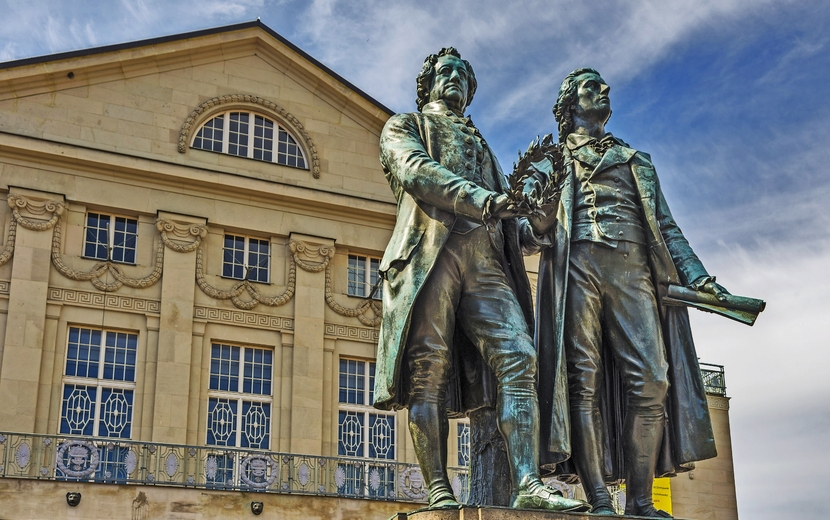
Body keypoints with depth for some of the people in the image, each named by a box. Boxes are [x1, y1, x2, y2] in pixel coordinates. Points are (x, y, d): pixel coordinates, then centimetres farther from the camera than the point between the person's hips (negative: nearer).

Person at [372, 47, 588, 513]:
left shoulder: (480, 145, 37)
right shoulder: (405, 126, 21)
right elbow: (416, 170, -2)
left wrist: (533, 231, 6)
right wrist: (480, 199, -17)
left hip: (486, 260, 5)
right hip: (431, 251, -4)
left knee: (517, 357, -14)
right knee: (429, 368, -12)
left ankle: (528, 486, -21)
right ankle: (439, 490, -12)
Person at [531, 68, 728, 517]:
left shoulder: (635, 159, 30)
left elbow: (665, 224, 23)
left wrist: (696, 275, 9)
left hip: (633, 268, 3)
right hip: (577, 265, -2)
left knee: (651, 379, -12)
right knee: (585, 379, -11)